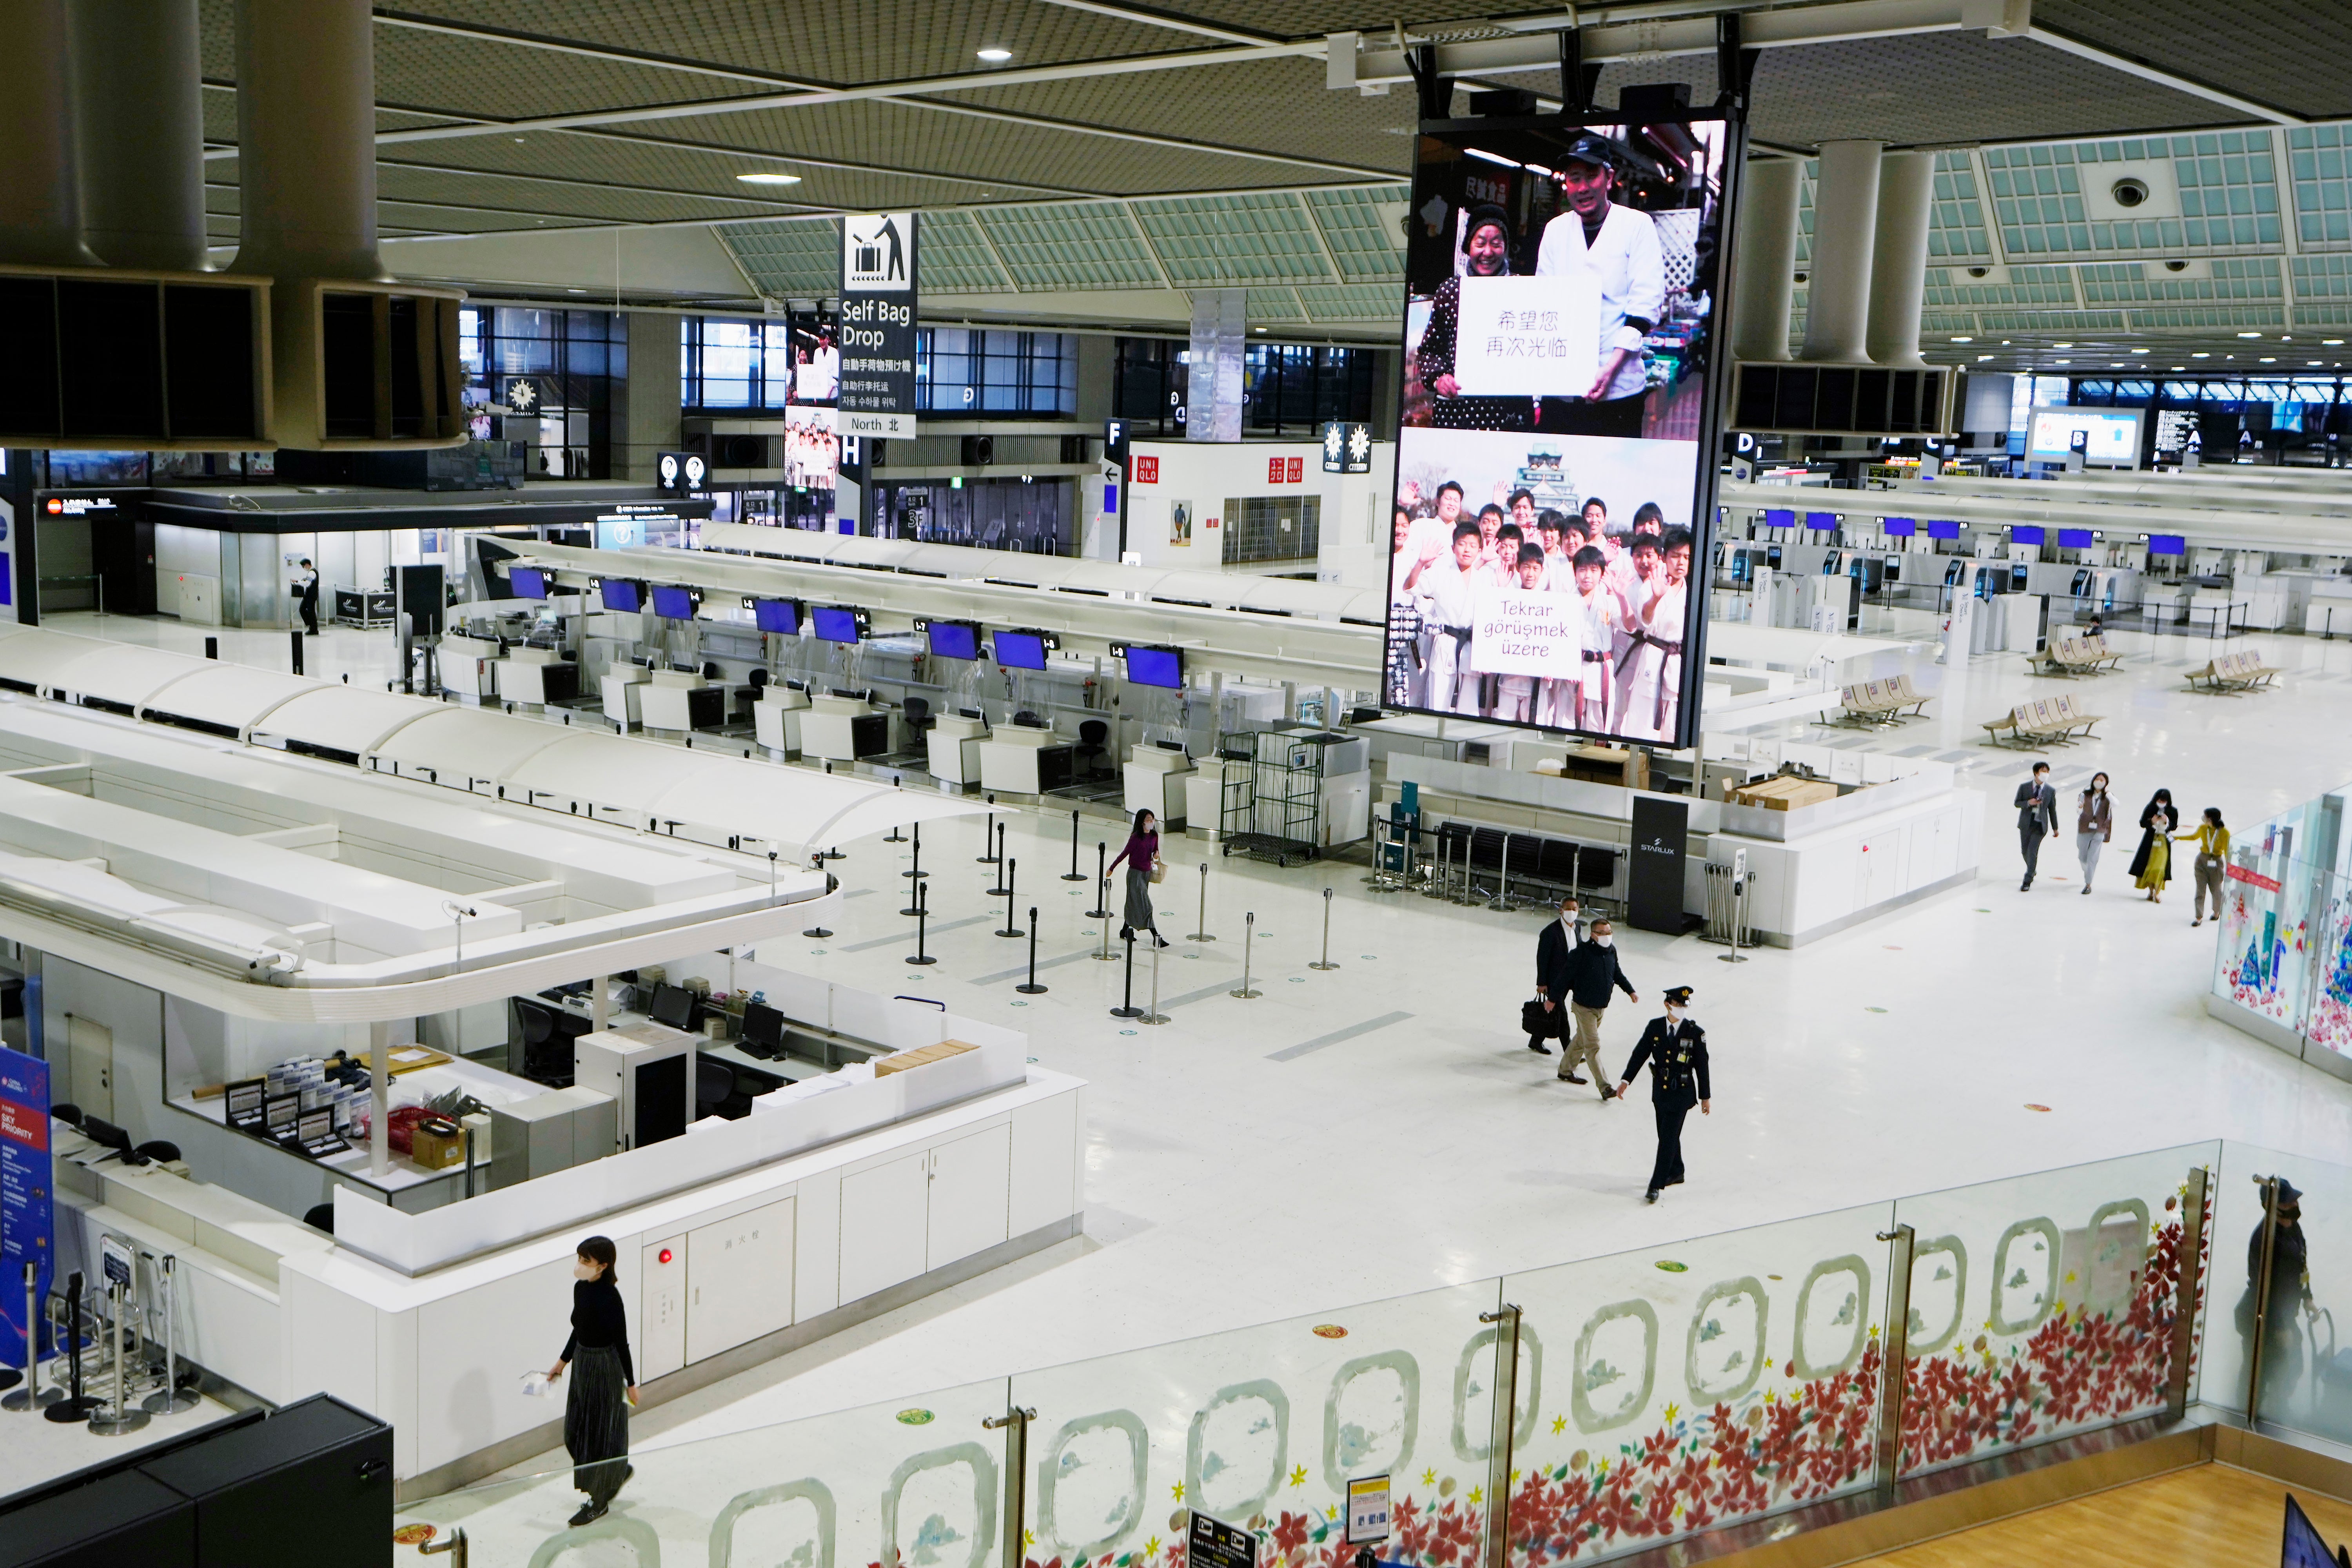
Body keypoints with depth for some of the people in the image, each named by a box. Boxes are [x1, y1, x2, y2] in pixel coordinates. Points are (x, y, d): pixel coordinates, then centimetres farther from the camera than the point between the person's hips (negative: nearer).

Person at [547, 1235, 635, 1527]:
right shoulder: (581, 1288, -2)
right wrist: (562, 1362, 19)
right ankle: (619, 1471, 41)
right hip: (583, 1362, 8)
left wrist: (631, 1383, -11)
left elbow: (621, 1341, -17)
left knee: (600, 1432, 6)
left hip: (605, 1368, -8)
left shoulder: (609, 1297, -24)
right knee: (576, 1431, 18)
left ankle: (599, 1502, 23)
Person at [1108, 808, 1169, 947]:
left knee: (1133, 903, 19)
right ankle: (1156, 937, -9)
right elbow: (1125, 853, -11)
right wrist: (1112, 868, -3)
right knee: (1145, 905, -6)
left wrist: (1156, 854, -8)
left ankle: (1125, 931, 34)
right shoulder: (1136, 837, -20)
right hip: (1135, 873, -7)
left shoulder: (1154, 835, 0)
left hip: (1147, 873, 7)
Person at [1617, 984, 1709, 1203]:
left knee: (1669, 1138, -5)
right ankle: (1676, 1174, 36)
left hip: (1681, 1094, -4)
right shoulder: (1655, 1027, -1)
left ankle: (1656, 1185, -1)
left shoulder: (1696, 1033, -9)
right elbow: (1640, 1054, 2)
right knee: (1666, 1136, 16)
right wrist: (1626, 1080, -6)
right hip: (1660, 1091, 4)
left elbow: (1702, 1067, -4)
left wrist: (1705, 1097, 0)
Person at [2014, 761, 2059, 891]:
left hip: (2040, 825, -2)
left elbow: (2052, 810, 7)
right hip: (2026, 824, 2)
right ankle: (2032, 871, 40)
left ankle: (2027, 881, -4)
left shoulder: (2051, 791, 0)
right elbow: (2016, 803, 2)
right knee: (2025, 851, 11)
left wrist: (2055, 828, 11)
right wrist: (2028, 803, -18)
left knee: (2033, 851, -10)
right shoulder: (2024, 787, -1)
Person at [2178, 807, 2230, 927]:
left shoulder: (2224, 833, -18)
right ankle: (2199, 918, 7)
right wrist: (2176, 837, 20)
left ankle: (2217, 911, 39)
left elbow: (2227, 851, -13)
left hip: (2216, 863, -3)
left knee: (2216, 890, 11)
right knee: (2200, 890, 1)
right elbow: (2194, 837, 17)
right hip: (2202, 861, 3)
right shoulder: (2202, 828, -6)